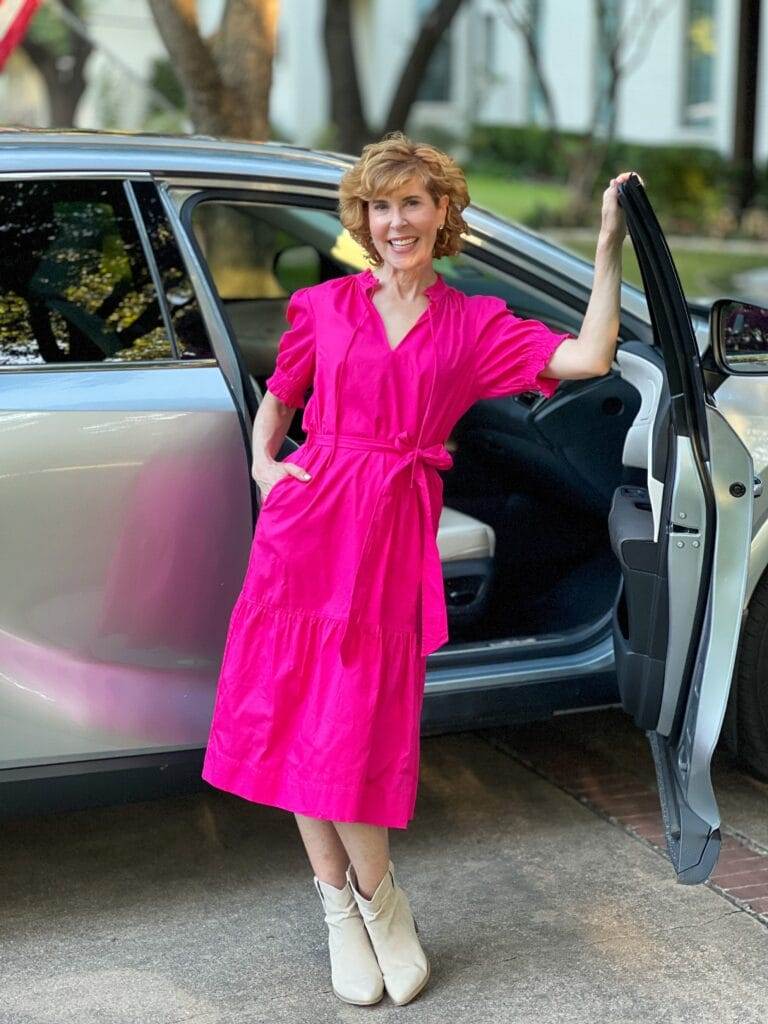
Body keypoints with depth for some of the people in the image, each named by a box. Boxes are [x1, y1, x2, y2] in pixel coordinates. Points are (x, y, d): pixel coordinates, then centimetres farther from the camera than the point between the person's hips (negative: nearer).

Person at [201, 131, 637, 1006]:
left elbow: (588, 357, -3)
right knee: (296, 719, 2)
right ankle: (343, 908, 18)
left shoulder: (472, 324, 8)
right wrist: (262, 463, 1)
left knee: (351, 729, -6)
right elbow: (276, 396, 19)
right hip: (309, 517, 2)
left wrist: (609, 248, -3)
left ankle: (371, 898, 17)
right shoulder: (325, 306, 10)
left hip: (393, 535, -1)